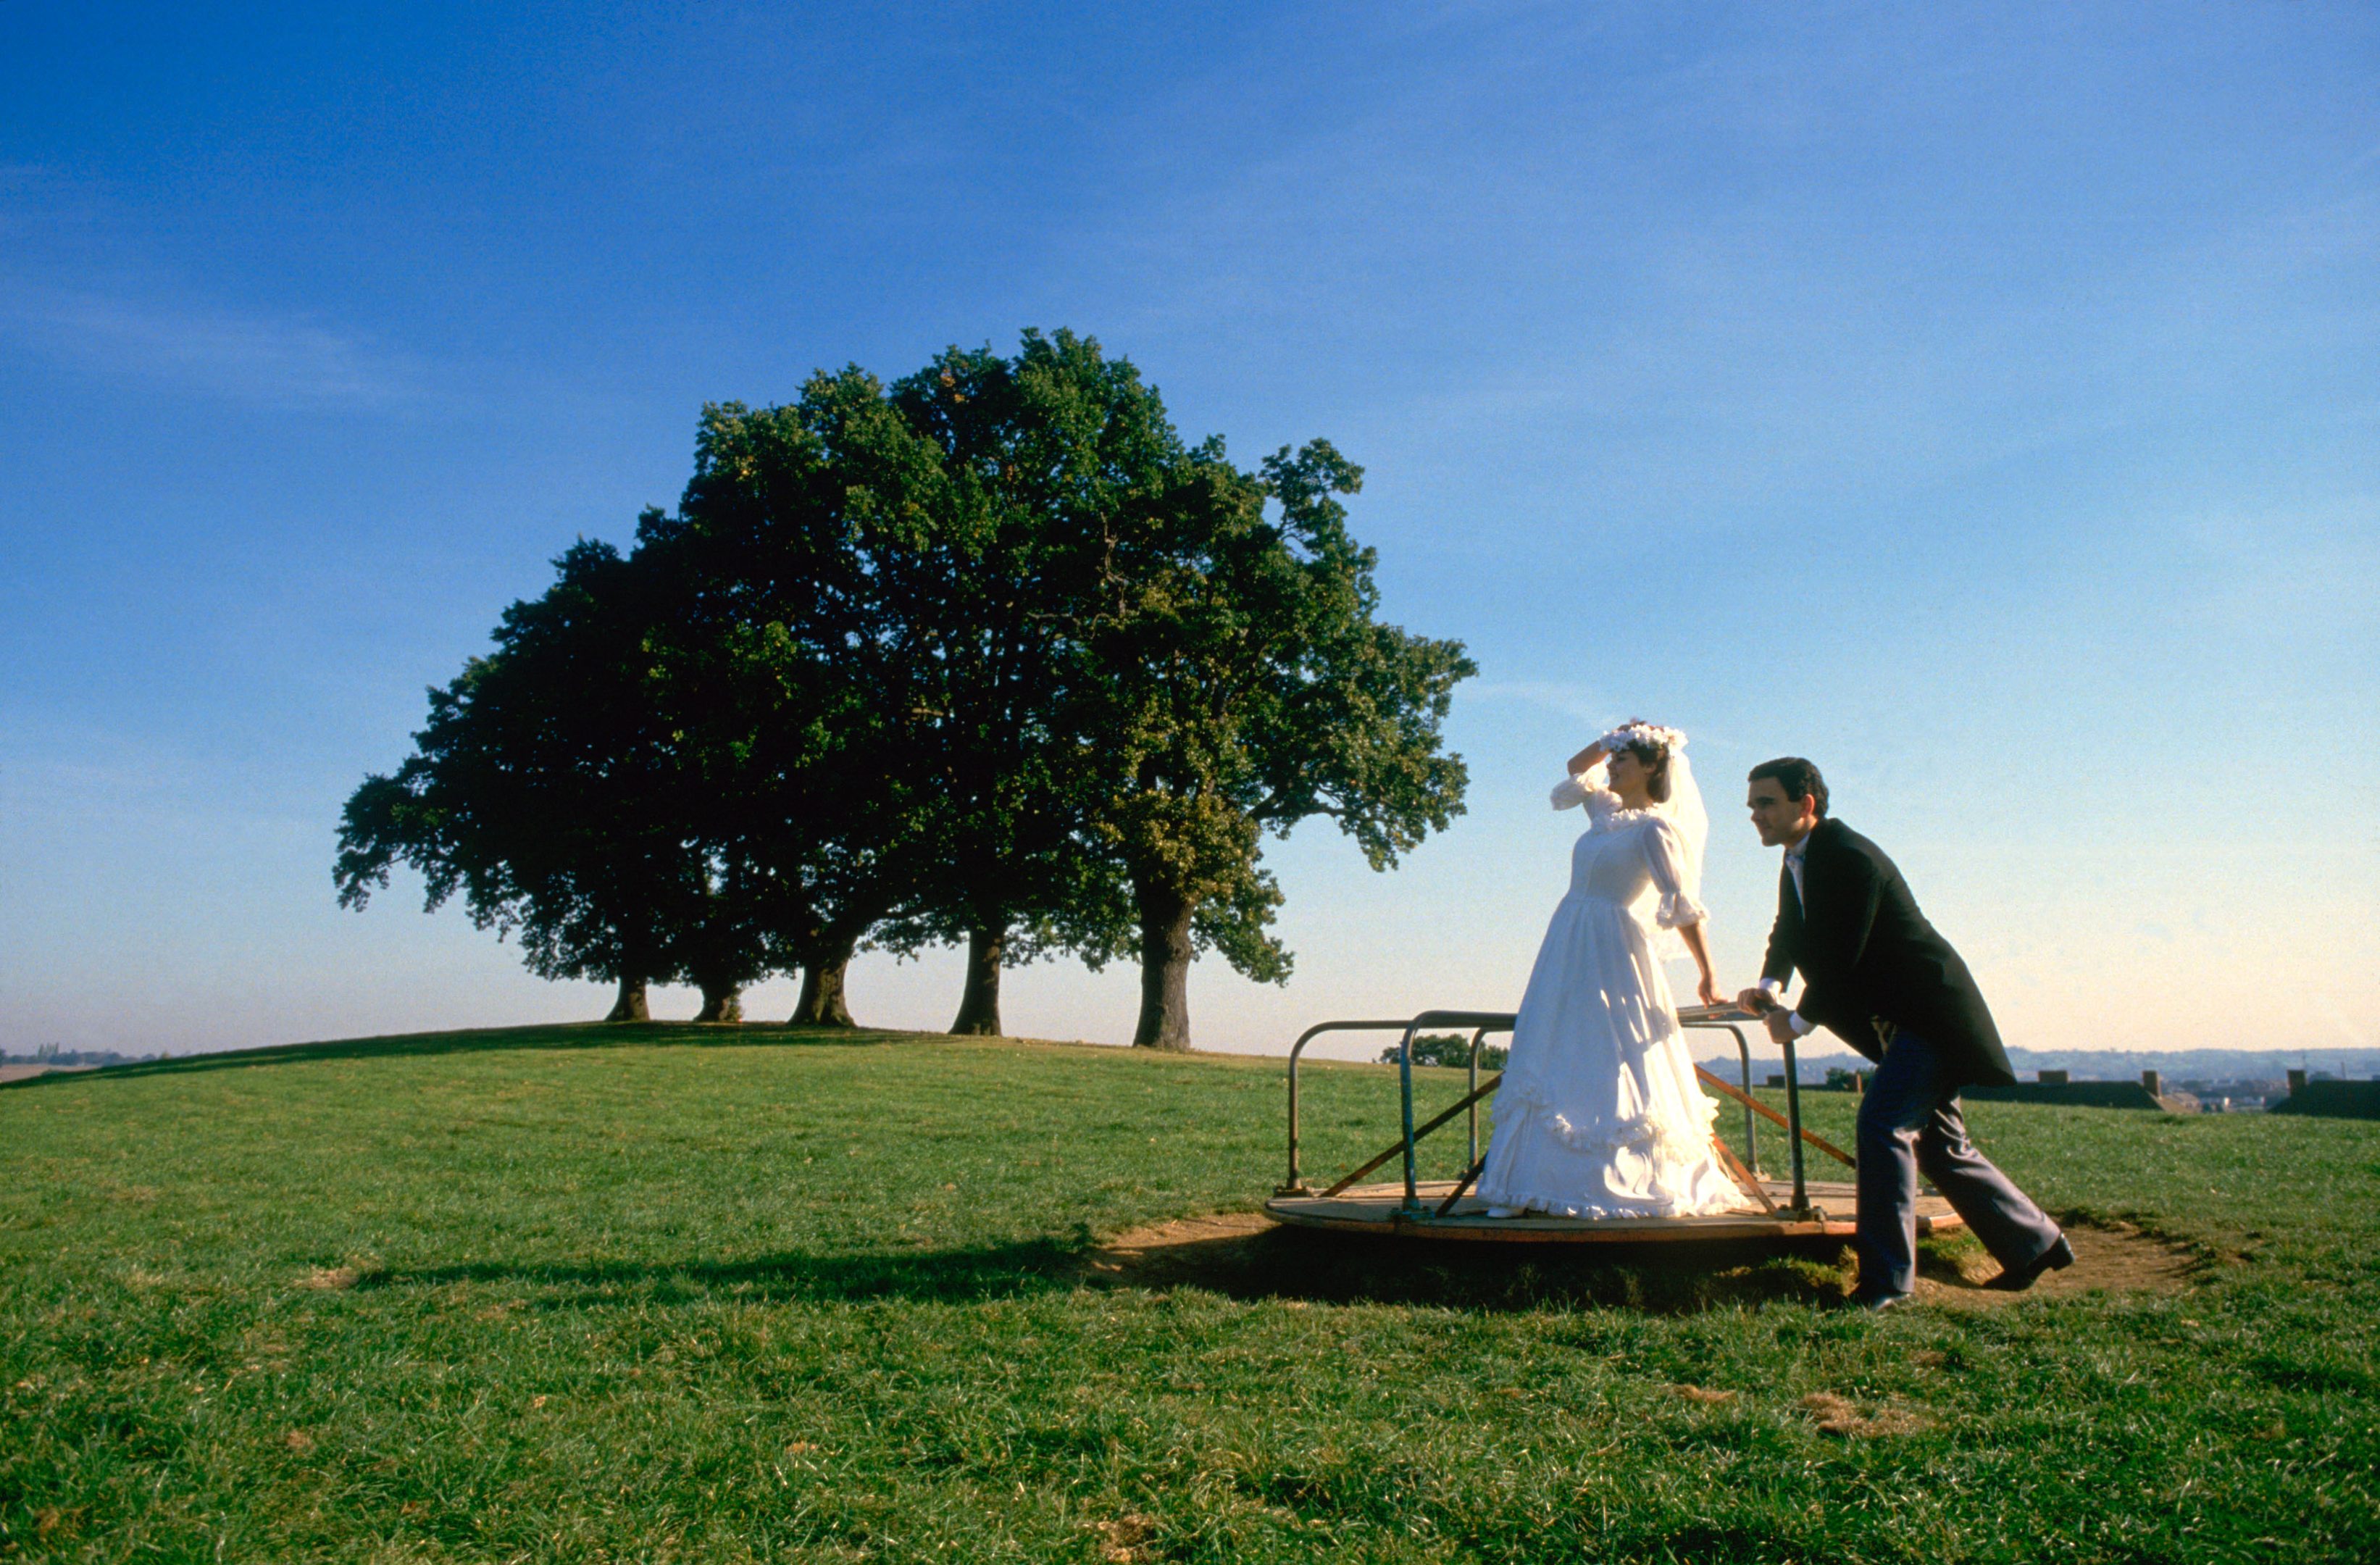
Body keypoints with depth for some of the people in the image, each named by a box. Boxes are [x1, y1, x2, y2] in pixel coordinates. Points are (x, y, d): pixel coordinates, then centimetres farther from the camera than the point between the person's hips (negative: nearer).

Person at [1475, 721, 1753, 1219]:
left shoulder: (1655, 828, -12)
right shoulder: (1607, 809, 12)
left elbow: (1683, 907, -15)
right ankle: (1534, 1184, 12)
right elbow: (1575, 768, 31)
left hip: (1611, 958, -8)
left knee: (1608, 1073, -5)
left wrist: (1707, 974, -16)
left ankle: (1627, 1185, 5)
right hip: (1568, 952, 8)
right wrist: (1610, 739, 16)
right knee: (1555, 1070, 8)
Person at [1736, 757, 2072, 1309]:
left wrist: (1797, 1021, -14)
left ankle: (1886, 1278, -17)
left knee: (1883, 1121, -20)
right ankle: (2035, 1243, 30)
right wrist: (1770, 986, 1)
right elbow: (1789, 932, 20)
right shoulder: (1798, 860, 7)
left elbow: (1840, 958, -25)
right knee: (1938, 1143, 15)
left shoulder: (1849, 858, -23)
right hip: (1902, 1018, 10)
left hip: (1931, 1011, -10)